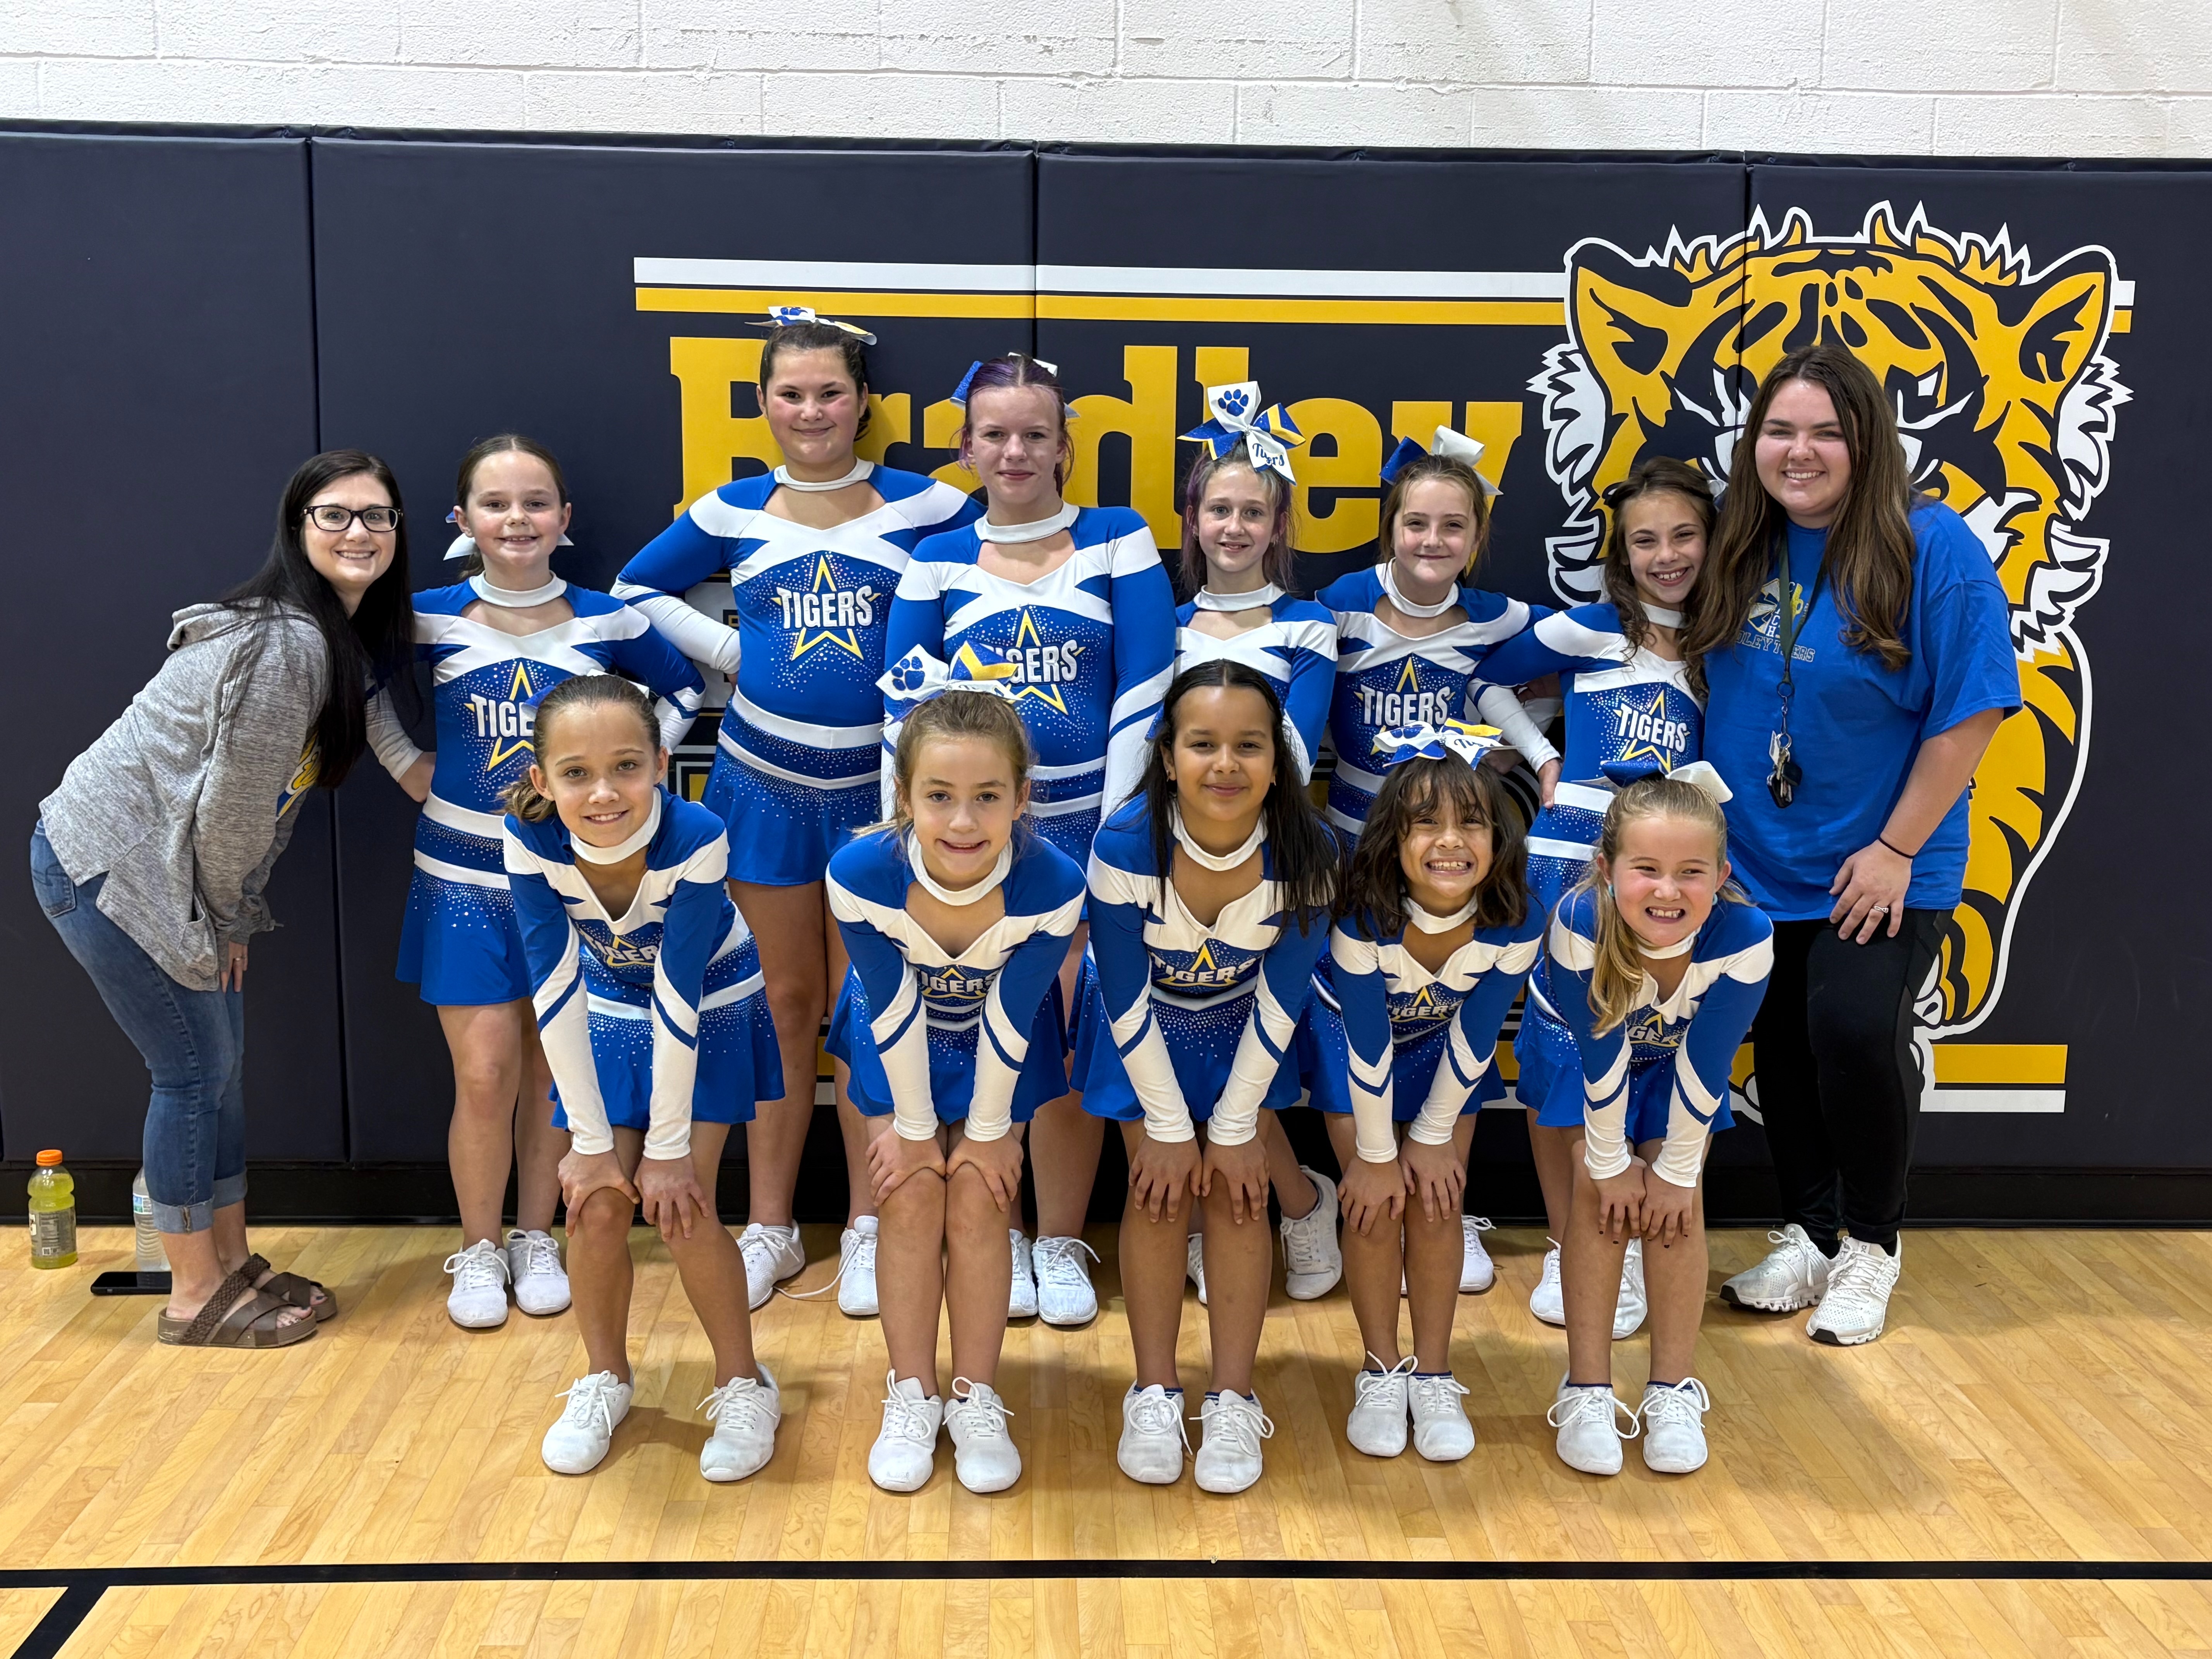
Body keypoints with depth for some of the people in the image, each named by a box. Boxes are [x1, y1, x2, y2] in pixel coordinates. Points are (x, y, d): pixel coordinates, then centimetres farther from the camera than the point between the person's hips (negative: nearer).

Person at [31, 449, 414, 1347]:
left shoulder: (342, 639, 8)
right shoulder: (288, 643, -24)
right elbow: (234, 801, -20)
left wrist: (230, 915, 9)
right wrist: (230, 918, -6)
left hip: (164, 868, 9)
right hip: (108, 867, -9)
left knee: (221, 1063, 14)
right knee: (194, 1071, -1)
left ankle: (234, 1264, 28)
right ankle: (196, 1296, 14)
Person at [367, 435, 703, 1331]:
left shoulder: (607, 621, -3)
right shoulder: (430, 618, -4)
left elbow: (682, 687, 12)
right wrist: (408, 764, 4)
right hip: (465, 877, -1)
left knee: (551, 1069, 9)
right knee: (484, 1074, -3)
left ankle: (535, 1239, 25)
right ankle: (478, 1251, 16)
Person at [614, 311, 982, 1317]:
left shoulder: (920, 506, -2)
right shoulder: (732, 513, 4)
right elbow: (638, 589, 15)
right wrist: (730, 650, 3)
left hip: (878, 787, -1)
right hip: (764, 782, 2)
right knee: (784, 1004, 10)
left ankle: (868, 1229, 18)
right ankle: (769, 1226, 22)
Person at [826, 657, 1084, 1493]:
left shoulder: (1053, 885, -37)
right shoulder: (860, 875, -36)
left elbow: (1011, 1019, -23)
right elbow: (894, 1012, -23)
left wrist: (989, 1129, -10)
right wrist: (913, 1126, -11)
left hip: (999, 1047, 0)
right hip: (898, 1045, 0)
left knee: (978, 1200, -4)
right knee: (911, 1199, -3)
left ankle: (976, 1398, 12)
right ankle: (911, 1395, 14)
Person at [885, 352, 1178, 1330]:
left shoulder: (1119, 544, 2)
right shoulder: (937, 563, 6)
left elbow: (1145, 691, -3)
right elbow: (903, 712, 5)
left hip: (1088, 830, -1)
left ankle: (1061, 1244, 18)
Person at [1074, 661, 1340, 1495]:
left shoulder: (1306, 852, -29)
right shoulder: (1123, 847, -32)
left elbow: (1280, 1003, -17)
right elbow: (1127, 1001, -20)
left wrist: (1235, 1126, -12)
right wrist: (1167, 1128, -14)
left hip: (1247, 1031, 1)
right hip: (1147, 1030, 0)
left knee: (1239, 1191, -4)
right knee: (1158, 1190, -4)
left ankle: (1234, 1399, 7)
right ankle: (1154, 1394, 10)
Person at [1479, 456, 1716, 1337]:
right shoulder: (1589, 631, 2)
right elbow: (1485, 677, 10)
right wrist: (1544, 765, 4)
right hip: (1567, 861, -1)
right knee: (1554, 1050, 1)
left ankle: (1623, 1249, 16)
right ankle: (1564, 1247, 16)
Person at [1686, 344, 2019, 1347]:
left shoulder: (1932, 549, -14)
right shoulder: (1739, 548, 1)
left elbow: (1969, 713, -14)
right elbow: (1710, 683, 13)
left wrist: (1896, 851, -15)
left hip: (1878, 867, -4)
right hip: (1757, 861, 5)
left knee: (1856, 1033, -12)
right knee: (1781, 1047, 10)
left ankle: (1869, 1248, 13)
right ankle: (1809, 1239, 29)